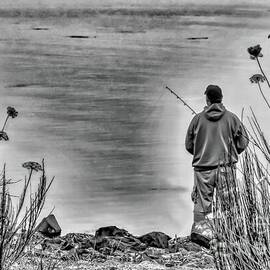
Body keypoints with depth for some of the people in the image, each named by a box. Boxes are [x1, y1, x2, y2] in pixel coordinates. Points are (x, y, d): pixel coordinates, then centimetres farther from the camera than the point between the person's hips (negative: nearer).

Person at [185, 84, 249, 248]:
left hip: (202, 167, 0)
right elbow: (243, 142, 1)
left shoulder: (198, 119, 0)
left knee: (202, 201, 6)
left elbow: (189, 145, 6)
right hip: (226, 167, 0)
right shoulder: (231, 118, -1)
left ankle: (200, 227, -12)